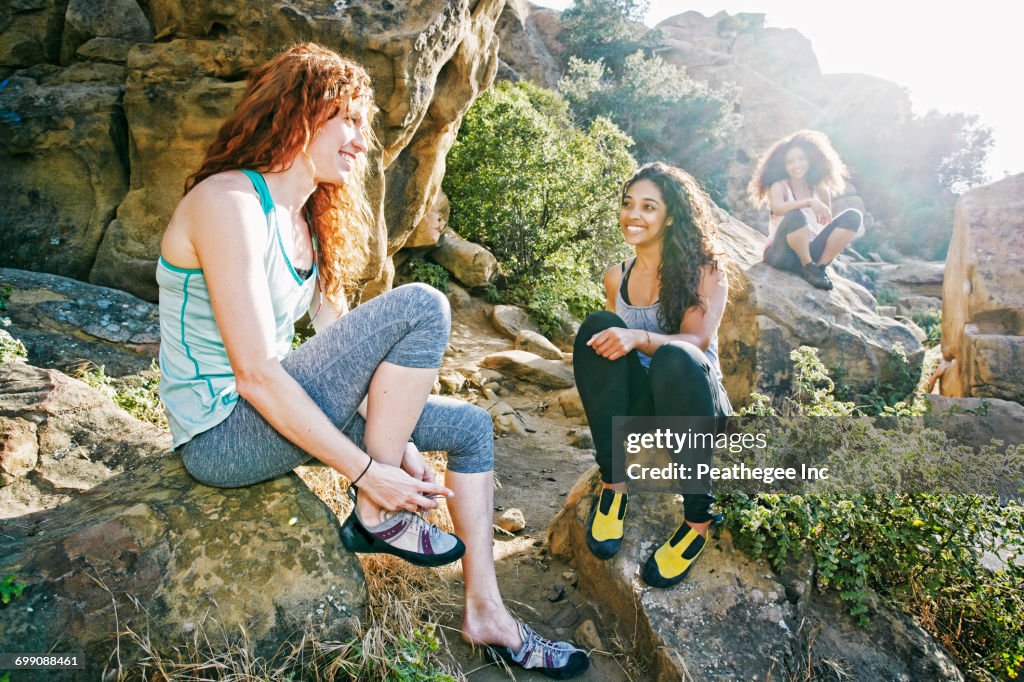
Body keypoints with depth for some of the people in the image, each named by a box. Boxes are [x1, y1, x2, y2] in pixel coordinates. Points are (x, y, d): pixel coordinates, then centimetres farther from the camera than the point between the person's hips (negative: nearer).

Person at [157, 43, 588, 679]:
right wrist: (368, 472, -22)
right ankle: (378, 517, -10)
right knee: (421, 307, -23)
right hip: (225, 434, -9)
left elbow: (343, 343, 7)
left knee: (471, 426, 7)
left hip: (276, 408, 9)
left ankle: (486, 613, 14)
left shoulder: (306, 219, 10)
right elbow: (256, 374, -25)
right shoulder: (229, 201, -19)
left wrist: (396, 441, 0)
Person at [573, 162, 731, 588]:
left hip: (695, 406, -3)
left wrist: (640, 338, -35)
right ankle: (613, 486, -26)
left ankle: (698, 520, -24)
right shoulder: (616, 277, 12)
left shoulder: (704, 268, -1)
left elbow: (697, 340, -17)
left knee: (675, 358, -37)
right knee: (598, 327, -24)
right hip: (637, 406, 3)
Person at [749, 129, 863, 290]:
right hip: (781, 253, -4)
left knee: (853, 216, -10)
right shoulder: (779, 186, -5)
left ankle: (821, 266, -11)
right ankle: (808, 268, -16)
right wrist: (810, 202, -35)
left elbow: (827, 223, 14)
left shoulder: (821, 190, 9)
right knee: (795, 215, -34)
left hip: (810, 251, 5)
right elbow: (777, 208, -28)